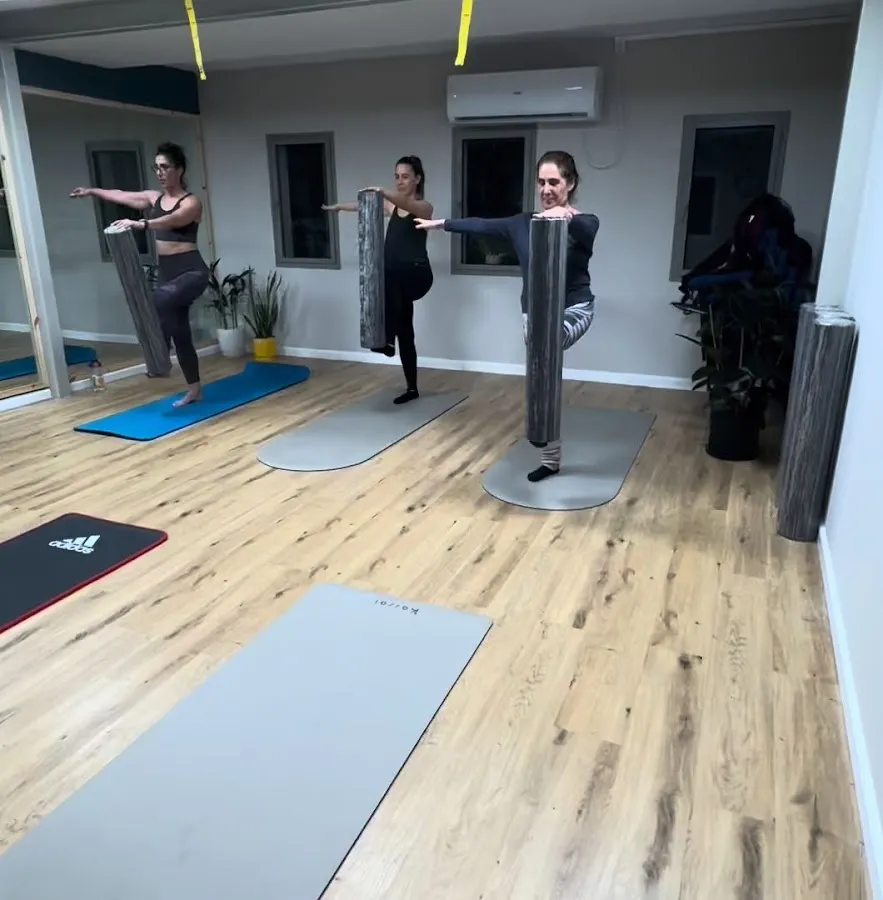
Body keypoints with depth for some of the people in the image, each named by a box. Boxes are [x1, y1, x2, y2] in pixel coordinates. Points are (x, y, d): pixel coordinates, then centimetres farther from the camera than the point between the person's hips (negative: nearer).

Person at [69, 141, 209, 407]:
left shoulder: (191, 203, -9)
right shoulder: (154, 198, 13)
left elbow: (171, 220, -28)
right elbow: (121, 196, 25)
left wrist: (139, 224, -41)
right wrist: (92, 191, 31)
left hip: (192, 271, -8)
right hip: (166, 272, 8)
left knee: (161, 299, -39)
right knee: (180, 334, 8)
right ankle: (194, 390, 17)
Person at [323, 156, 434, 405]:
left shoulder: (424, 206, -2)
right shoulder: (392, 206, 17)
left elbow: (407, 204, -26)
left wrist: (383, 192, -42)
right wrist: (337, 206, 44)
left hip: (416, 275, -7)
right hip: (396, 279, 7)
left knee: (386, 278, -38)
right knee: (405, 333, 9)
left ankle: (386, 338, -38)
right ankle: (412, 388, 18)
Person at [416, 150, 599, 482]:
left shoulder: (584, 222, -9)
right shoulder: (524, 223, 4)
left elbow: (584, 232, -34)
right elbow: (482, 225, 13)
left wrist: (567, 216, -55)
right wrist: (440, 223, 19)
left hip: (573, 310, -4)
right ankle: (551, 460, 21)